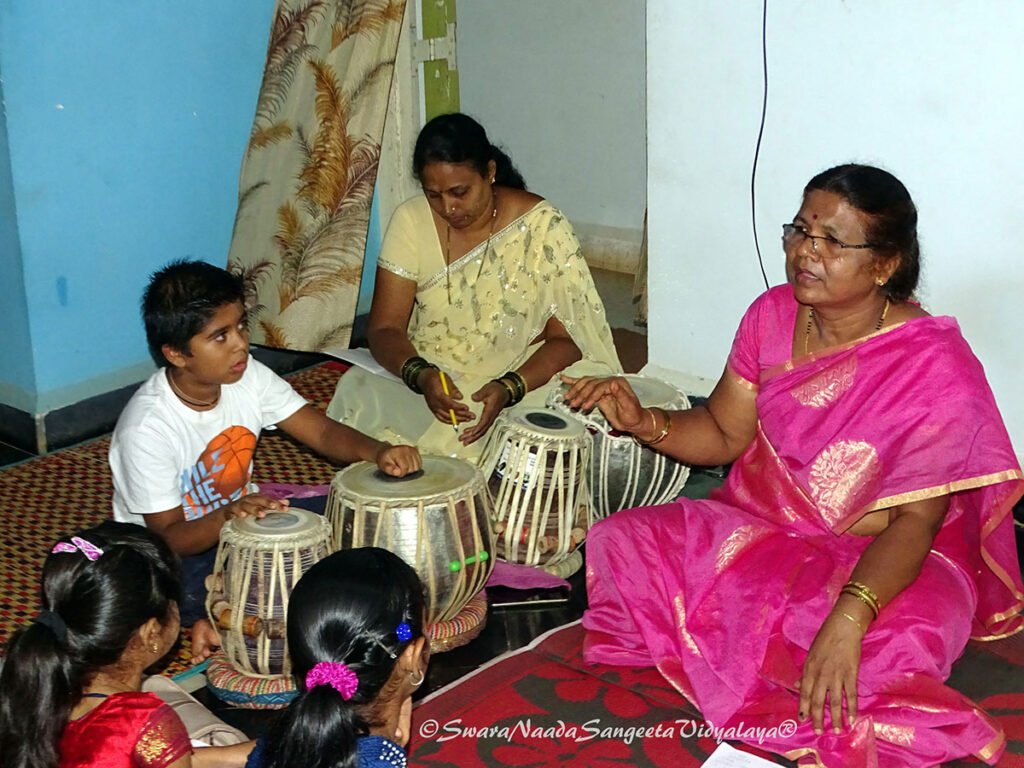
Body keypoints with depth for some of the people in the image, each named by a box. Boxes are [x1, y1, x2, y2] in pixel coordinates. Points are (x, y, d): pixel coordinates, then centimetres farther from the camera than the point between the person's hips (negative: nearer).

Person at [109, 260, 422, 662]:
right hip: (175, 553, -6)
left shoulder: (248, 376, -11)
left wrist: (377, 451, -34)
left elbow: (323, 432, -12)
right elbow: (169, 536, -22)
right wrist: (227, 516, -43)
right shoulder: (147, 428, -26)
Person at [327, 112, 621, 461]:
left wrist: (509, 388, -30)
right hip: (427, 377, 2)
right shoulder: (410, 221, -4)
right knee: (356, 391, -28)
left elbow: (566, 339, -12)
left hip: (524, 379, -1)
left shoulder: (541, 226, -11)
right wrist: (421, 375, -28)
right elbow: (384, 329, -6)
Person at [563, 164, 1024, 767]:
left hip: (883, 558, -4)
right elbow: (724, 433, 5)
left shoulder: (935, 366, -20)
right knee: (621, 546, -15)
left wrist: (847, 619, -39)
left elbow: (915, 521, -23)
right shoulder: (774, 315, -3)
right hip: (763, 526, 5)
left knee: (888, 651, -37)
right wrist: (642, 422, -16)